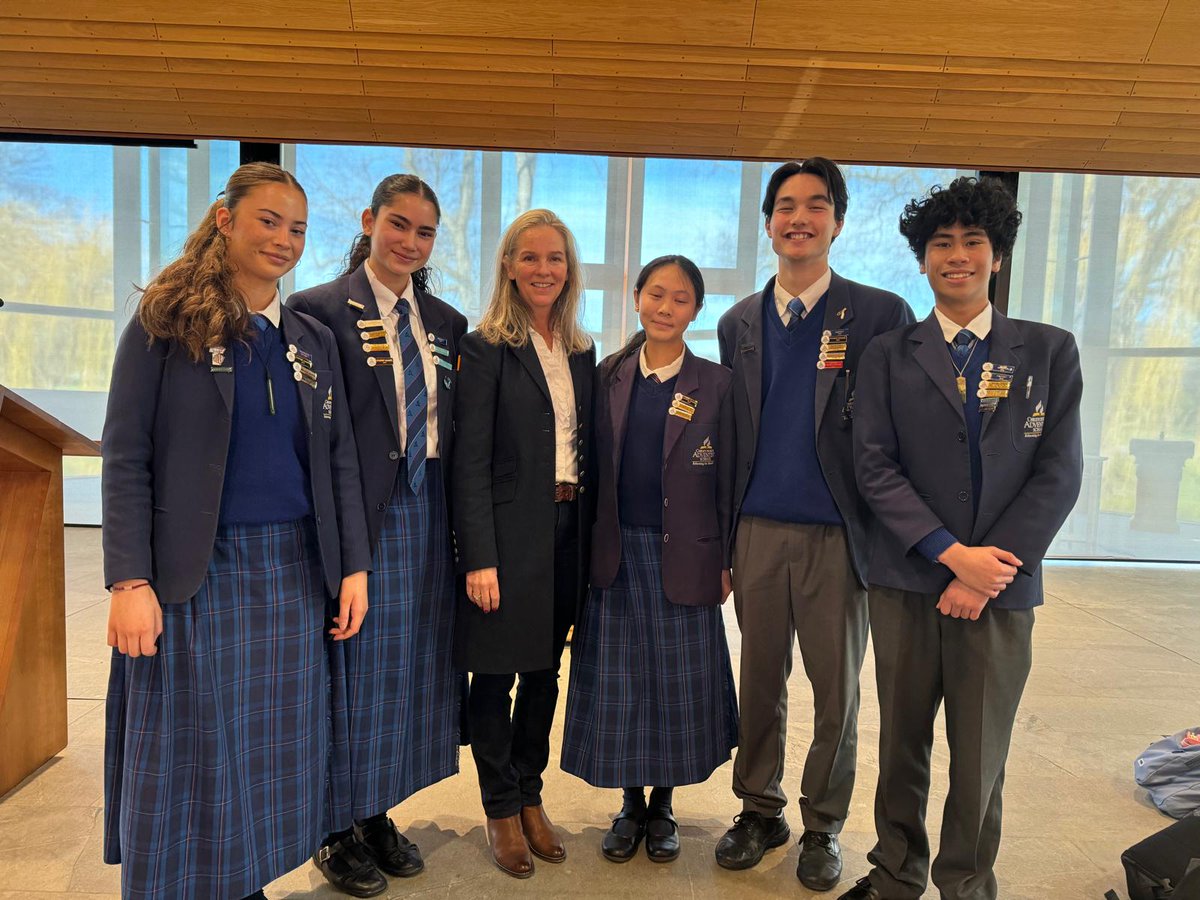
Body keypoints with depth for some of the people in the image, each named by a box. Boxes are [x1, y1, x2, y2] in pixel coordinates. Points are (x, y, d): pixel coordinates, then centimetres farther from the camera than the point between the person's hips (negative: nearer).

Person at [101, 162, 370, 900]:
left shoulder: (314, 340, 10)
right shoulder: (166, 324, -3)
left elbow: (341, 460, 9)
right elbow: (126, 459, -7)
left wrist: (354, 566, 3)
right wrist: (130, 582, -15)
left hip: (294, 571, 4)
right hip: (194, 574, -4)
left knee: (272, 758, 13)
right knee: (189, 759, 7)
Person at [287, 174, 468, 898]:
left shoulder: (447, 322, 12)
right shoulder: (322, 309, -6)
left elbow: (453, 427, 12)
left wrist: (458, 524, 6)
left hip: (429, 515, 6)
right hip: (360, 515, -6)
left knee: (411, 666, 15)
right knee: (355, 666, 6)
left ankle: (379, 815, 35)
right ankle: (340, 830, 28)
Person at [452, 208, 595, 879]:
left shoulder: (583, 352, 11)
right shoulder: (488, 348, -6)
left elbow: (588, 448, 11)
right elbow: (471, 462, -10)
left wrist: (592, 539, 6)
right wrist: (479, 557, -16)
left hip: (569, 529, 5)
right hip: (509, 531, -5)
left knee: (544, 674, 15)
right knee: (495, 675, 6)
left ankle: (531, 798, 32)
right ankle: (502, 811, 25)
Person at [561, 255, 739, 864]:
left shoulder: (716, 384, -2)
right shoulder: (609, 376, 5)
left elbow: (728, 479, -1)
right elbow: (595, 469, 6)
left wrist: (727, 561, -3)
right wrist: (590, 548, 3)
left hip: (685, 557, -2)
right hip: (616, 555, 2)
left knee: (677, 684, 9)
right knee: (618, 686, 9)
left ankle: (662, 805, 29)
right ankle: (631, 803, 29)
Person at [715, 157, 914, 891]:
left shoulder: (881, 315, -3)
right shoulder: (739, 323, 9)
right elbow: (731, 436, 10)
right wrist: (721, 539, 8)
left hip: (839, 535, -2)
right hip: (759, 531, 3)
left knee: (837, 690, 10)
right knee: (761, 681, 13)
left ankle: (823, 825, 29)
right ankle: (760, 810, 32)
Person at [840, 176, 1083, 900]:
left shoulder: (1050, 351, 6)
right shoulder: (889, 355, 5)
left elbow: (1059, 473, -1)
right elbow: (875, 466, -3)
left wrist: (988, 572, -10)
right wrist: (951, 553, -13)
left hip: (1000, 586, 0)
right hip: (906, 581, 0)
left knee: (981, 757, 9)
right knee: (902, 744, 12)